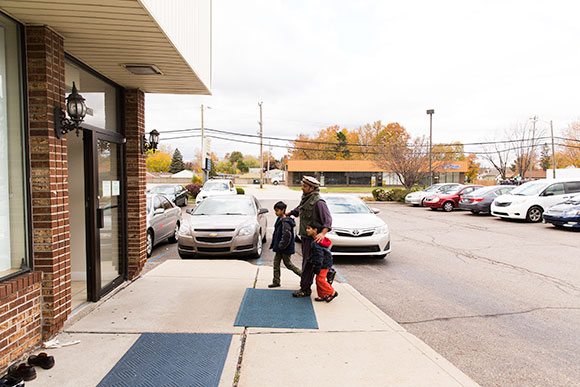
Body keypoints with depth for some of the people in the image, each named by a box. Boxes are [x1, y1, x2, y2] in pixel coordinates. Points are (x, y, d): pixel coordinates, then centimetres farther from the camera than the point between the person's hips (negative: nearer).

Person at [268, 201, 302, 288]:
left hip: (286, 248, -9)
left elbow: (287, 236, -29)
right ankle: (276, 281, 18)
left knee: (288, 263, 3)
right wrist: (274, 244, 15)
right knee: (276, 263, 10)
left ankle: (303, 275, 18)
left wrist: (281, 246, -22)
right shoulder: (279, 220, 8)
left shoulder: (285, 222, -22)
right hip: (279, 248, 9)